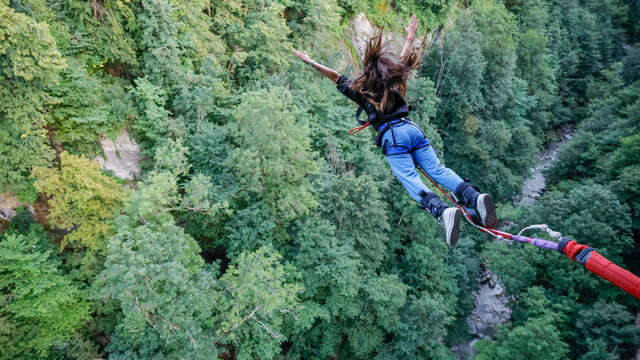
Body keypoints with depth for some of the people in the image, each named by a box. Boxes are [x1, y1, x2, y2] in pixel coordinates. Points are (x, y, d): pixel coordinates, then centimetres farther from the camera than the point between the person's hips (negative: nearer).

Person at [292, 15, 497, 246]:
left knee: (411, 180, -16)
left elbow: (337, 78, 9)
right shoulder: (395, 81, 19)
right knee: (437, 169, -1)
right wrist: (410, 36, 49)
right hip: (413, 128, 5)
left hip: (392, 136, -5)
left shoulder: (362, 90, 6)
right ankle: (475, 197, -20)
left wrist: (311, 63, 14)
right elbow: (404, 60, 35)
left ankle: (442, 212, -39)